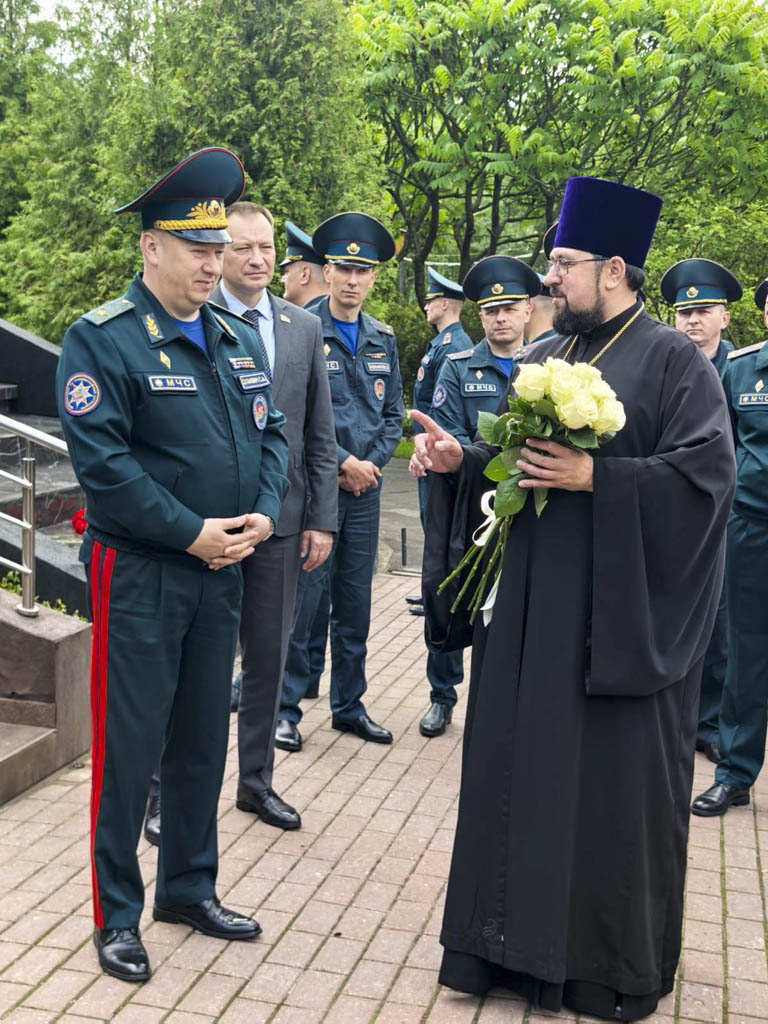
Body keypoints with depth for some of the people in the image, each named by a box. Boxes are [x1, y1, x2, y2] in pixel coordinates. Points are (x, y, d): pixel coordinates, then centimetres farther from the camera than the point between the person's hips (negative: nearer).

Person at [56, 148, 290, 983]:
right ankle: (116, 914, 19)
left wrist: (262, 514, -5)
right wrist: (191, 533, -19)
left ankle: (190, 888, 32)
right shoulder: (102, 338, -10)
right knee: (129, 744, 3)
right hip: (139, 574, -6)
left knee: (204, 738, 15)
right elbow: (101, 460, -18)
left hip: (221, 571, 7)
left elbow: (270, 434, 12)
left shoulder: (236, 340, 11)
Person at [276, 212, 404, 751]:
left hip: (365, 486, 5)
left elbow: (393, 413, 12)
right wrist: (343, 462, -13)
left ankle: (350, 705, 23)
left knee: (356, 601, 12)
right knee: (300, 600, -1)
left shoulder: (383, 339, 11)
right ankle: (286, 707, 12)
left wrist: (371, 465, -3)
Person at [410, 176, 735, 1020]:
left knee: (615, 787, 5)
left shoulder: (673, 361, -6)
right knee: (519, 773, 11)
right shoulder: (540, 360, 13)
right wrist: (460, 459, -4)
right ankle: (520, 941, 28)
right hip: (532, 609, 6)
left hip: (622, 615, -6)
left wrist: (595, 477, -22)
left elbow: (706, 472, -15)